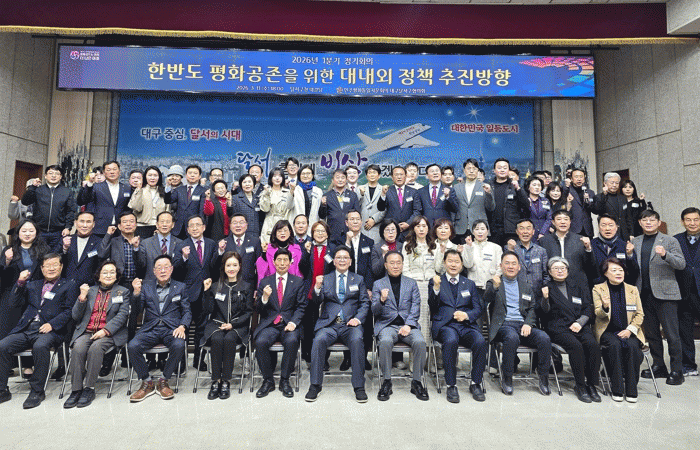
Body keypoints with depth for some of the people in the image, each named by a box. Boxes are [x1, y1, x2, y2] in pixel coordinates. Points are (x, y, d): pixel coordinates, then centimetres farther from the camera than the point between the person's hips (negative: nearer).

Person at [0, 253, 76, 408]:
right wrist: (20, 283, 5)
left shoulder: (69, 285, 11)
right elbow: (14, 304, 16)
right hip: (26, 330, 5)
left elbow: (69, 311, 0)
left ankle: (37, 391, -19)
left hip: (50, 331, -5)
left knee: (40, 346, -33)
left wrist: (51, 324, -15)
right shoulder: (33, 285, 26)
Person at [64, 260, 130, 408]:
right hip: (86, 332, 3)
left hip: (109, 334, -3)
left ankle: (89, 388, -21)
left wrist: (105, 330, -16)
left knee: (96, 347, -32)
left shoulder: (123, 292, 11)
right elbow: (75, 316, 12)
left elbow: (122, 315, -2)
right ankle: (76, 390, -20)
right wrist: (82, 297, -2)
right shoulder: (90, 290, 18)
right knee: (78, 348, -28)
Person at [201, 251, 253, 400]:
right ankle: (215, 381, -22)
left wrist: (232, 324, -10)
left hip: (237, 326, -1)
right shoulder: (215, 287, 12)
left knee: (229, 339, -32)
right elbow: (208, 311, 5)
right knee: (217, 339, -31)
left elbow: (249, 312, 3)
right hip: (217, 324, 1)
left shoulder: (247, 287, 7)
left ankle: (226, 381, -23)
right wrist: (207, 291, -5)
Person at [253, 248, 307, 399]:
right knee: (260, 342, -28)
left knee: (292, 341, -32)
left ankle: (285, 380, -10)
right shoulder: (265, 282, 11)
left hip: (289, 324, -1)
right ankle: (268, 381, -6)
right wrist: (264, 298, -14)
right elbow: (258, 310, 7)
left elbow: (301, 307, 5)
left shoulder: (298, 282, 9)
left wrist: (293, 322, -13)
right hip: (269, 324, 1)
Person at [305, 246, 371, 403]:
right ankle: (315, 385, -16)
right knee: (319, 340, -30)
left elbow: (365, 303, 11)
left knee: (357, 340, -32)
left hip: (350, 324, 0)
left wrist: (358, 318, -7)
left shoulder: (358, 279, 18)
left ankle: (359, 387, -19)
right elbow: (316, 302, 4)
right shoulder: (325, 279, 15)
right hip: (329, 324, 0)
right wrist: (317, 287, -16)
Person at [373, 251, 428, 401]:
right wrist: (382, 300, -19)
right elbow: (374, 311, 3)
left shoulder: (412, 283, 14)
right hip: (387, 325, -1)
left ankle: (417, 382, -9)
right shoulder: (378, 284, 11)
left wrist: (408, 325, -11)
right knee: (385, 342, -33)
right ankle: (386, 382, -14)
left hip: (408, 324, 1)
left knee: (420, 342, -28)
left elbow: (416, 307, 6)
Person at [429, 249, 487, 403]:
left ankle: (476, 384, -9)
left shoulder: (469, 284, 21)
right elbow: (432, 306, 0)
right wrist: (436, 288, -17)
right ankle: (451, 386, -19)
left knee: (481, 341, -28)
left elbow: (478, 308, 14)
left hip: (466, 325, 3)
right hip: (445, 325, -2)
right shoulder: (436, 281, 12)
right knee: (451, 341, -35)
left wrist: (466, 315, -8)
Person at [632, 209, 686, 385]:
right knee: (651, 333, 11)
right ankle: (658, 367, 24)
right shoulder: (635, 242, 13)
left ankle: (676, 372, 8)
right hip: (644, 293, 4)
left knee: (671, 334, -3)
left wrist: (665, 254, -24)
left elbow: (681, 264, -7)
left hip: (665, 293, -4)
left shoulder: (670, 241, 3)